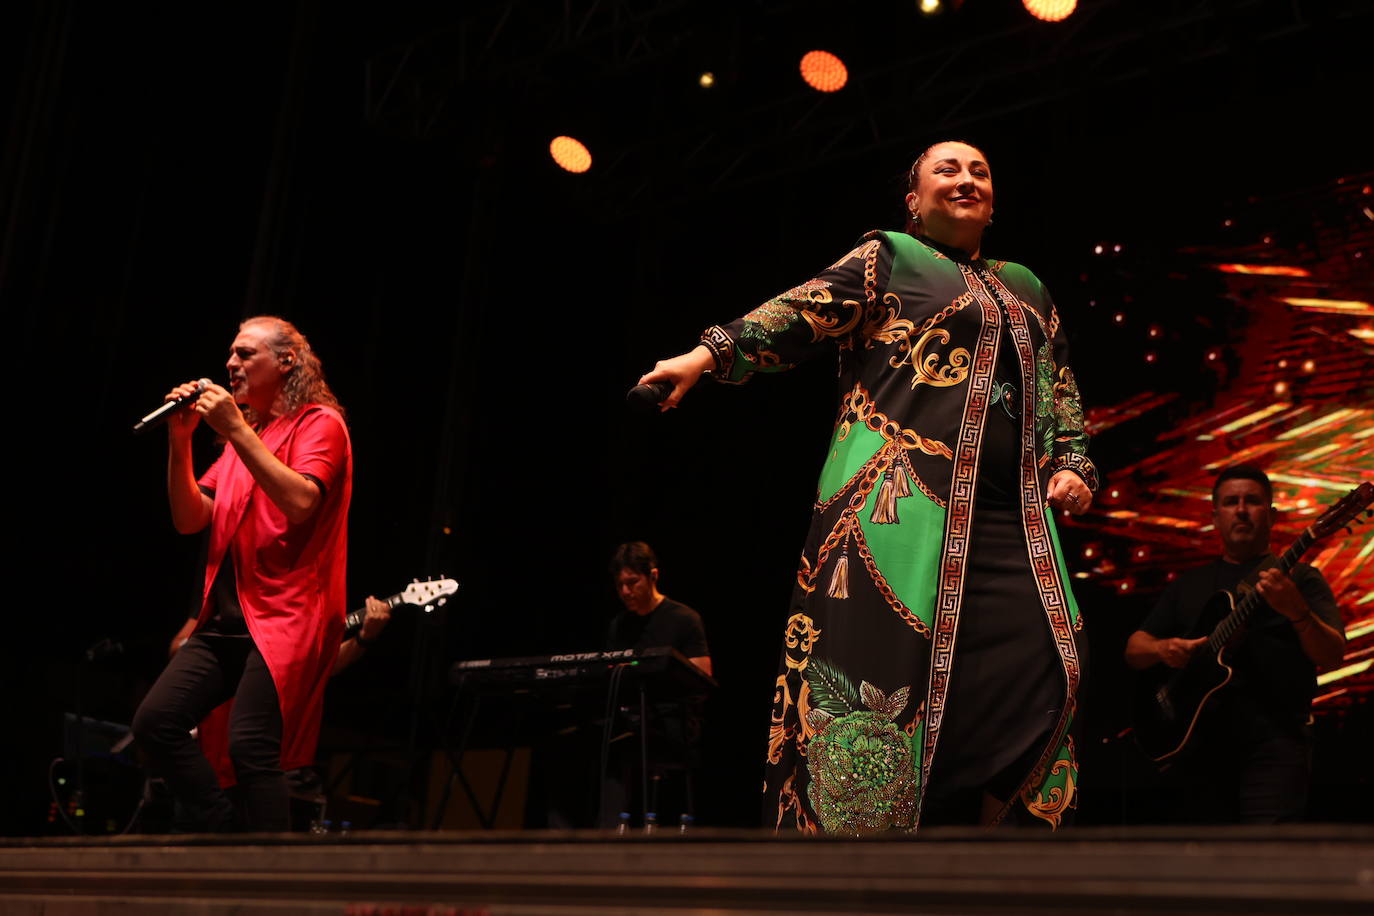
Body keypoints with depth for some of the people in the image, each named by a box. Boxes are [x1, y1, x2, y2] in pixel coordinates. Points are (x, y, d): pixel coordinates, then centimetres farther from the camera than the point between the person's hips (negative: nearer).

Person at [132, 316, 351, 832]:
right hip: (226, 617, 8)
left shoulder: (318, 423, 0)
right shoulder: (242, 433, 21)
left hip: (281, 616, -8)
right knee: (155, 721, -4)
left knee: (251, 749, -17)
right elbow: (189, 519, 15)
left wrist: (236, 431, -16)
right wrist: (180, 441, 3)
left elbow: (300, 503, -19)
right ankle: (228, 834, 6)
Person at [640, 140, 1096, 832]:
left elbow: (1059, 391, 28)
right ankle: (857, 823, -10)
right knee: (891, 653, -14)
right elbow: (805, 312, -4)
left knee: (1035, 665, -5)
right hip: (903, 500, -6)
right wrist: (710, 354, -18)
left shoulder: (1025, 290, 27)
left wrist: (1071, 462, 11)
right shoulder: (889, 257, 9)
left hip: (1010, 517, 6)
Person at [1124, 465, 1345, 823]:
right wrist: (1161, 649, -5)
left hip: (1273, 741, -3)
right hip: (1198, 743, 4)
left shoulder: (1299, 578, 9)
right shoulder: (1189, 585, 21)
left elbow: (1333, 657, -4)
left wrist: (1297, 612, -23)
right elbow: (1134, 649, 18)